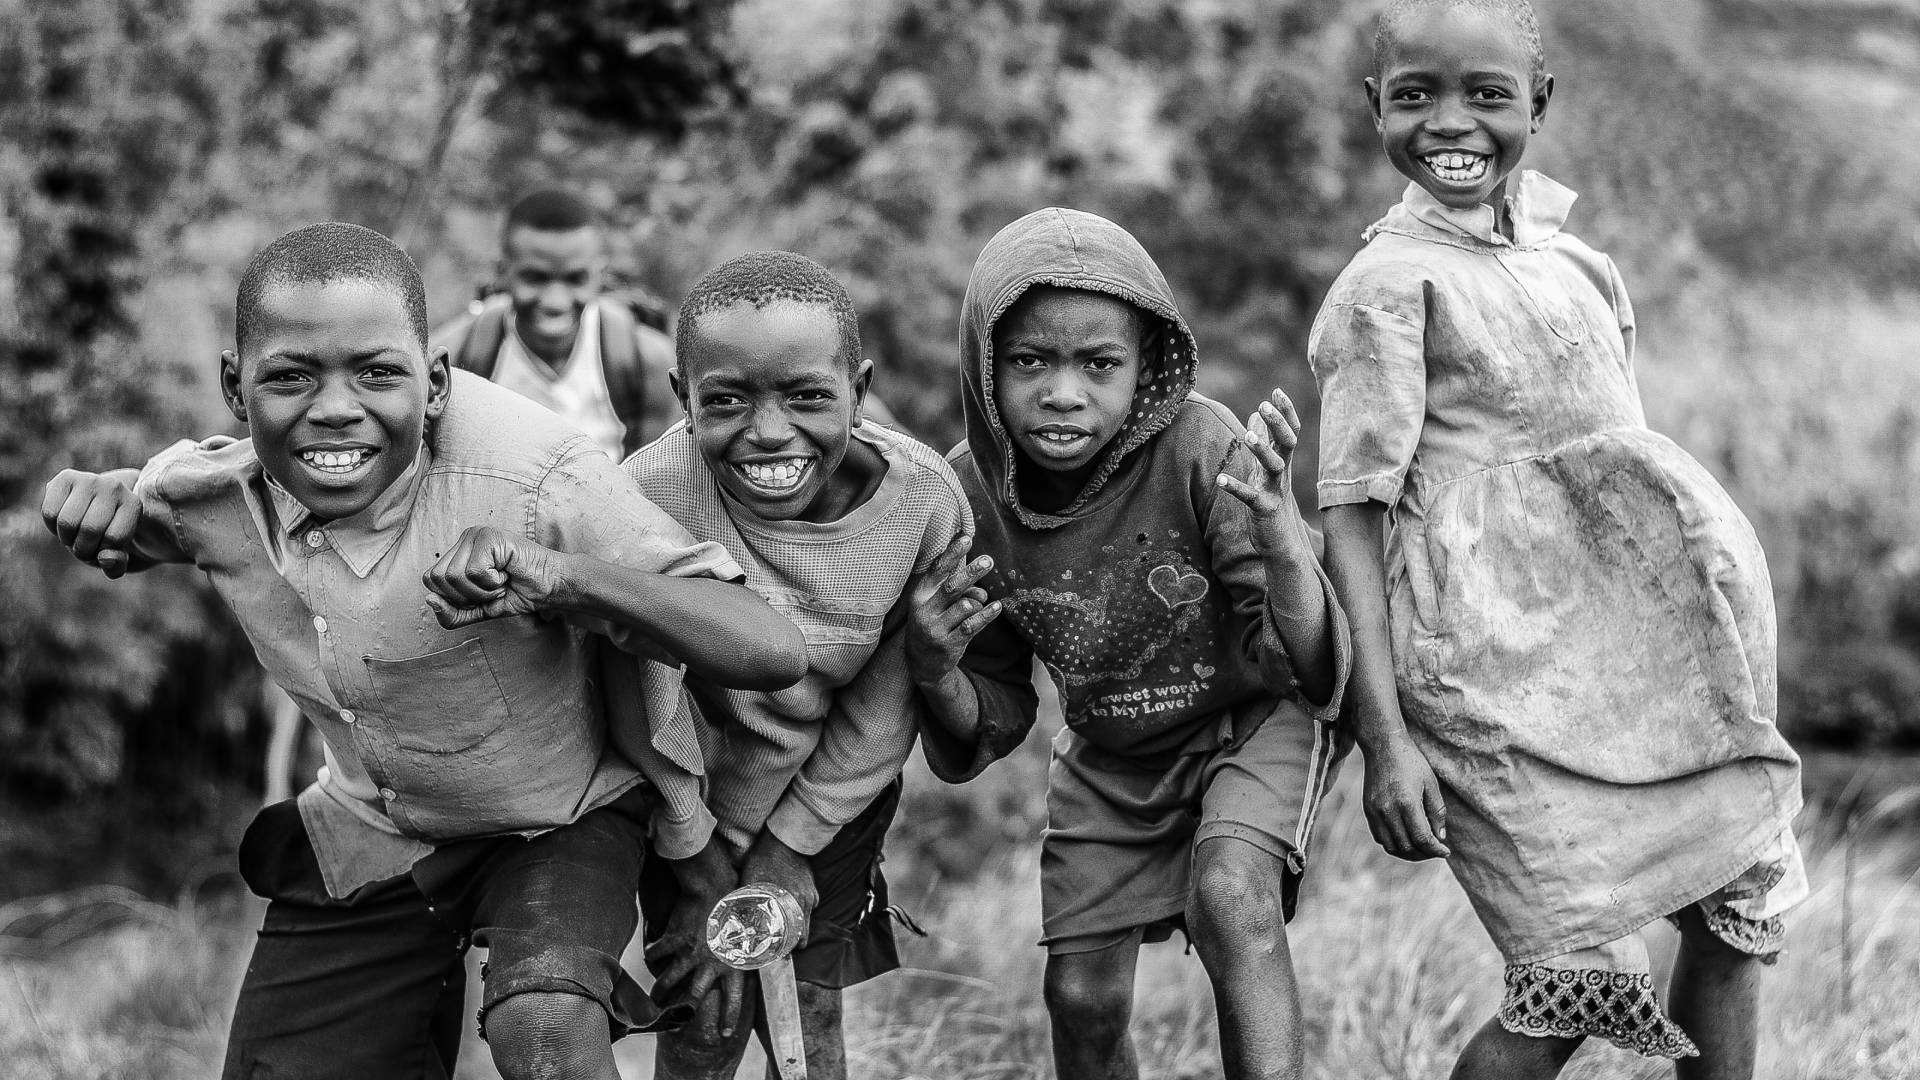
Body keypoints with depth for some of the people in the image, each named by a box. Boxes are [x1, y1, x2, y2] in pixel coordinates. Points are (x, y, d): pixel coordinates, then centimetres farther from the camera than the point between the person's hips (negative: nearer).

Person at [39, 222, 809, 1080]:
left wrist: (561, 574, -52)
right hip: (366, 840, 5)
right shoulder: (210, 494, -18)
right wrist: (86, 495, -18)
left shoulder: (534, 481, -30)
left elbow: (770, 654, -36)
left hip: (557, 824, -4)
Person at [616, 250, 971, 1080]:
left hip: (835, 792, 2)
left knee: (817, 1006, 8)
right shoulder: (650, 497, -31)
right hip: (692, 800, -2)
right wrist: (704, 873, -10)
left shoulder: (925, 500, -24)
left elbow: (881, 717, -11)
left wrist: (784, 855, -10)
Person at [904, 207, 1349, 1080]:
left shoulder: (1203, 451, -28)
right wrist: (935, 672, -28)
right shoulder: (969, 495, -17)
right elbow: (996, 720, -4)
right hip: (1108, 760, 4)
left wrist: (1277, 542, -47)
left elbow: (1303, 666, -27)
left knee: (1232, 896, -31)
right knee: (1081, 1002, 4)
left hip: (1253, 723, -4)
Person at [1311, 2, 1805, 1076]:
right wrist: (1385, 740, -18)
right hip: (1501, 666, -7)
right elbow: (1353, 516, -12)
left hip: (1629, 652, 7)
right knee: (1578, 977, -8)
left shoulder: (1567, 256, 11)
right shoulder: (1389, 284, -9)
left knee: (1741, 902, 10)